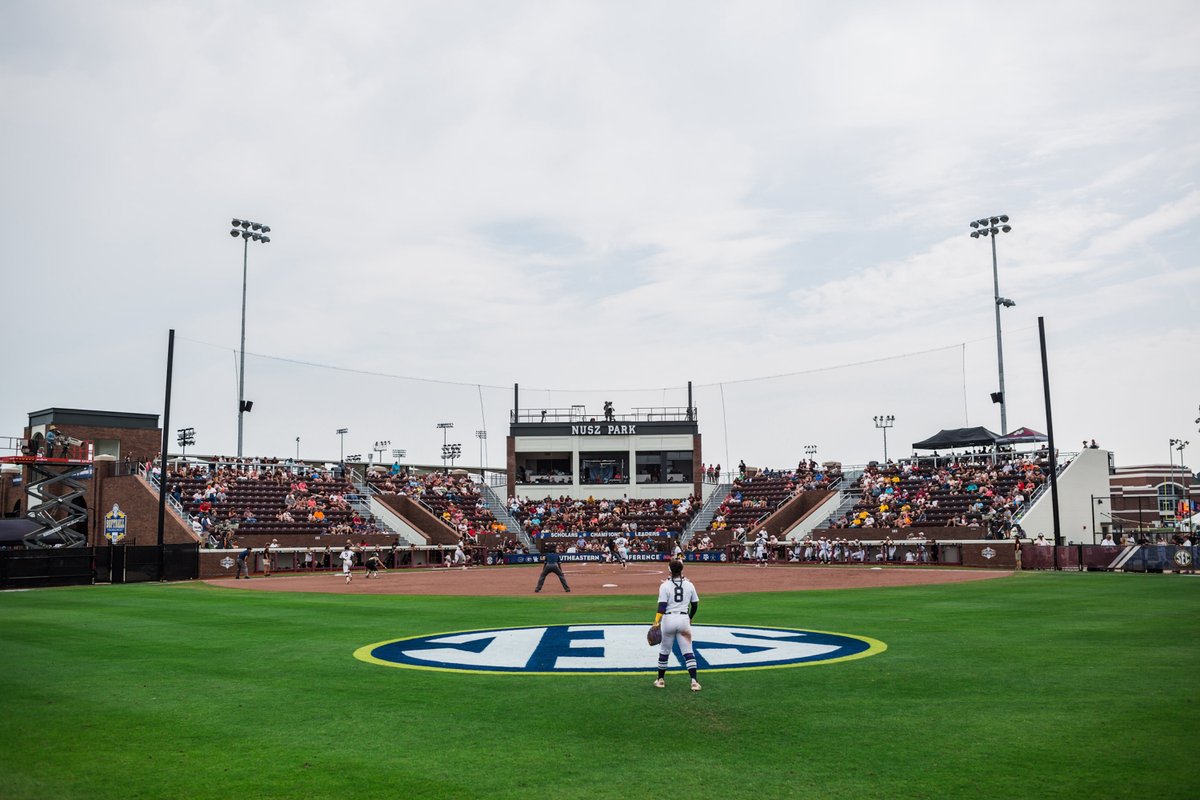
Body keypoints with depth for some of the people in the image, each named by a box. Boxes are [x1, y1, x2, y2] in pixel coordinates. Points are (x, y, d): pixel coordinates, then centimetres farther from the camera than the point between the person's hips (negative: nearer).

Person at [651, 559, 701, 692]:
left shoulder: (665, 585, -6)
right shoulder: (689, 585, 3)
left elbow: (662, 606, -15)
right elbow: (695, 605, 10)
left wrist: (656, 622, -18)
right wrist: (690, 618, 26)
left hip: (668, 620, -1)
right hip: (684, 619, 2)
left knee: (664, 651, 12)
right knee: (688, 651, 2)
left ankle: (661, 679, 22)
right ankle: (694, 680, -8)